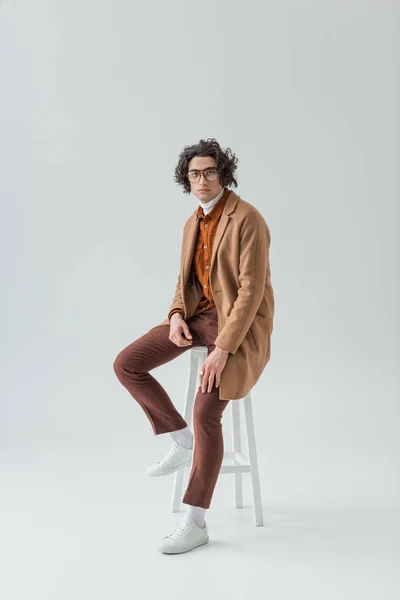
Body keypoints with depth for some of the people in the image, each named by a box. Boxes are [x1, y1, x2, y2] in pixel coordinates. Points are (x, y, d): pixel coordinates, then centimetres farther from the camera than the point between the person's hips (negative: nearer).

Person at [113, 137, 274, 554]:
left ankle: (195, 522, -7)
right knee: (126, 365, -6)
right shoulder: (193, 224, 9)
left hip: (240, 324, -8)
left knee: (206, 411, -23)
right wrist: (176, 315, -7)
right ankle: (182, 441, 9)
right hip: (200, 315, 8)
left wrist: (223, 349, -27)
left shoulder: (248, 219, -16)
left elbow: (251, 290, -22)